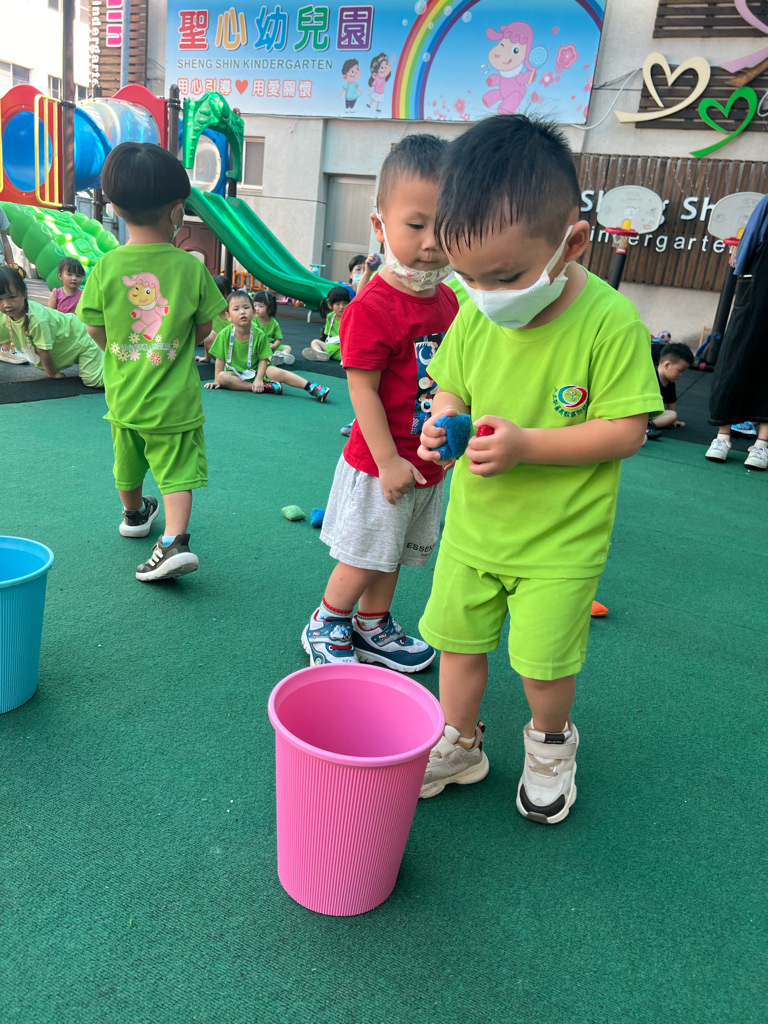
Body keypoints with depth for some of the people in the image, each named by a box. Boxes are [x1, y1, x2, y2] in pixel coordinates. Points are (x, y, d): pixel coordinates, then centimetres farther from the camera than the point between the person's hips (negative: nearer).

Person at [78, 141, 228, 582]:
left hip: (123, 393, 3)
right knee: (177, 471, 4)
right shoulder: (191, 267, -13)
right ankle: (175, 540, -12)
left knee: (128, 462, 24)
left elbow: (96, 330, -4)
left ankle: (134, 514, 48)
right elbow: (204, 328, -5)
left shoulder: (106, 267, -11)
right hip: (175, 397, -3)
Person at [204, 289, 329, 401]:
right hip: (235, 373, 1)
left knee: (277, 372, -26)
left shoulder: (259, 335, -12)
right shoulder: (224, 334, -13)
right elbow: (220, 359, -4)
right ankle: (266, 386, -31)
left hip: (256, 370, -1)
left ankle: (312, 388, -28)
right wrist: (217, 380, -3)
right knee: (223, 377, -30)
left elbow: (263, 359, -8)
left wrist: (259, 379, -21)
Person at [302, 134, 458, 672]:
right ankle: (324, 627, 31)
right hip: (380, 463, -7)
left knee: (393, 555, 21)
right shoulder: (373, 307, -21)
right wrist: (388, 462, -20)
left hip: (428, 462, 7)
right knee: (364, 559, 7)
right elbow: (363, 390, -21)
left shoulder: (448, 301, 3)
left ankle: (373, 629, 40)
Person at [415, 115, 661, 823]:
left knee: (542, 659, 7)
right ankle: (458, 745, 39)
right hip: (473, 525, 5)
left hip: (561, 539, -4)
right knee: (458, 638, 15)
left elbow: (627, 431, -18)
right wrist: (441, 423, -15)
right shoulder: (474, 316, -5)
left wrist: (527, 444, -28)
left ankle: (551, 742, 40)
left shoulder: (610, 321, -20)